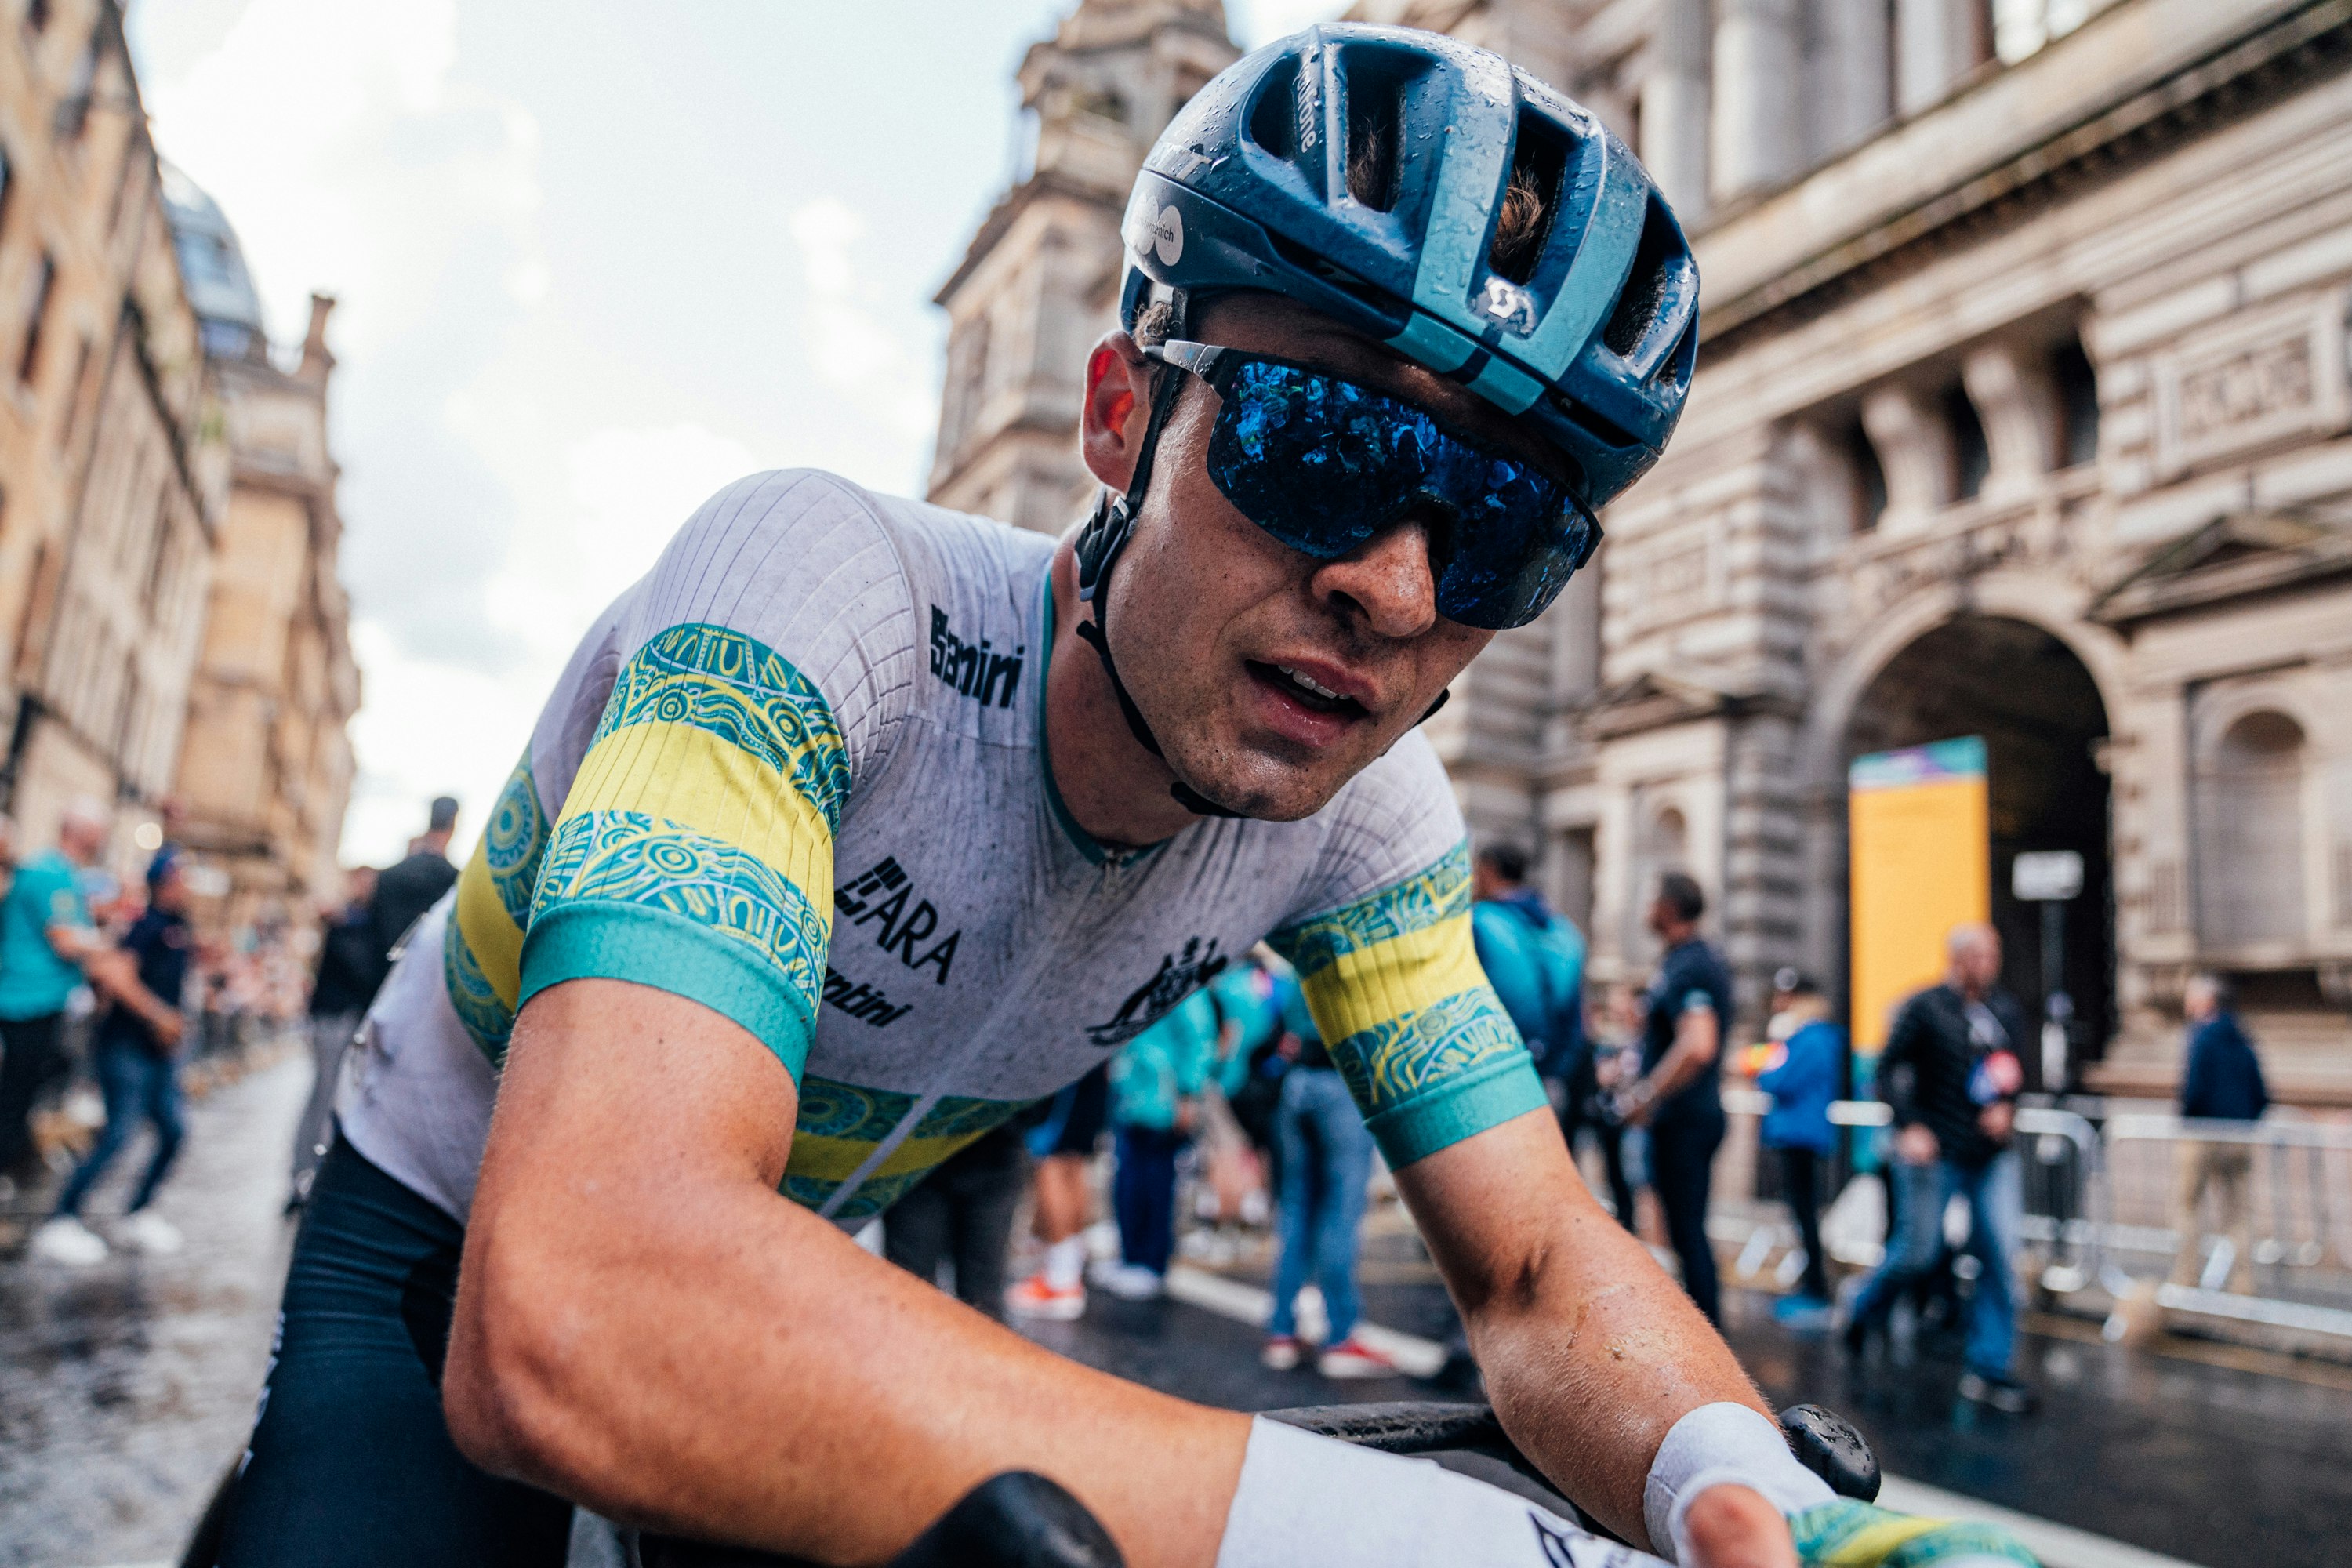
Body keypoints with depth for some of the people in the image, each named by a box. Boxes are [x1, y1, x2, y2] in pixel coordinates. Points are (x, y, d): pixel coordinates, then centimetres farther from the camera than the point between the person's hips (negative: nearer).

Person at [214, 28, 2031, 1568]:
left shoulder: (1361, 813, -18)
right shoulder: (826, 592, -35)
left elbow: (1544, 1270, -13)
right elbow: (565, 1318, -47)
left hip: (804, 1278, 5)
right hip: (459, 1266, -4)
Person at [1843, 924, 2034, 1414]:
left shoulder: (2008, 1012, 10)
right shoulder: (1925, 1008, -6)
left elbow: (2016, 1074, 19)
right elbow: (1888, 1069, -6)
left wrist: (2006, 1108, -1)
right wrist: (1910, 1126, -15)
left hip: (1993, 1154, 5)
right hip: (1934, 1153, -5)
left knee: (2001, 1257, -1)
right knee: (1918, 1251, 1)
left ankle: (1989, 1368, 10)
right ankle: (1865, 1310, 31)